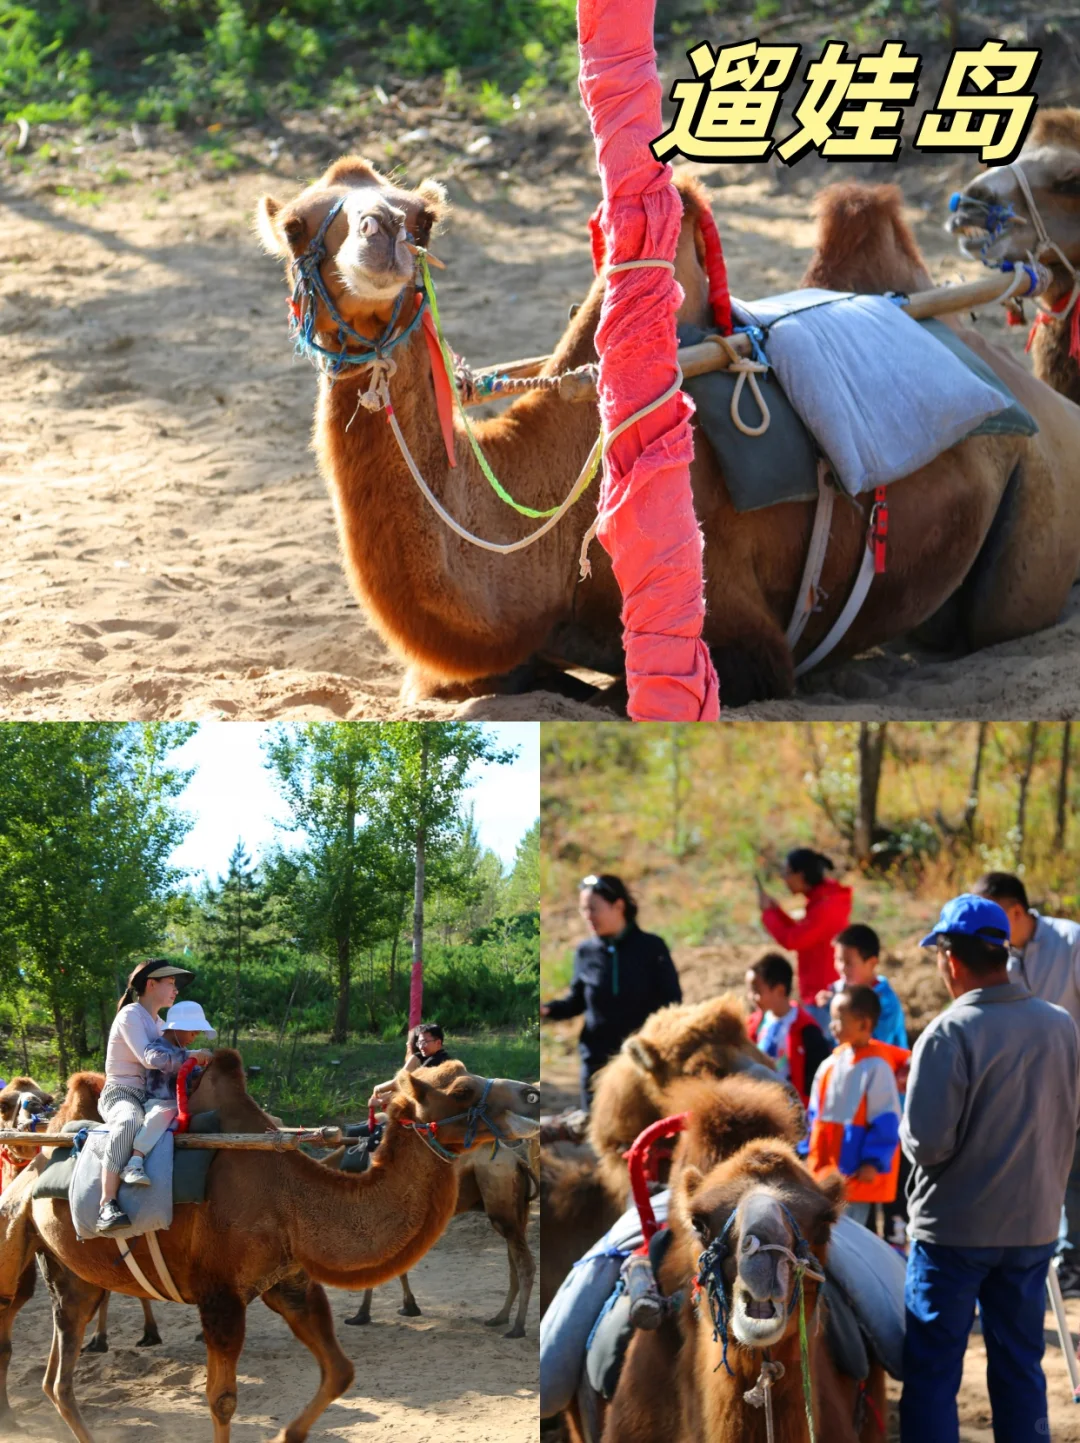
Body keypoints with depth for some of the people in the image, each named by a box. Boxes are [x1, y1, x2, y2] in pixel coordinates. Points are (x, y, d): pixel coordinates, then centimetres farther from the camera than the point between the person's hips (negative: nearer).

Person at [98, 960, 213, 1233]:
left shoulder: (157, 1023, 21)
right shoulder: (130, 1016, -6)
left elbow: (168, 1065, 24)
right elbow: (149, 1057, -19)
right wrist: (190, 1056, -11)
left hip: (147, 1097, 9)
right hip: (120, 1094, -9)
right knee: (128, 1121, -41)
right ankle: (107, 1207, -49)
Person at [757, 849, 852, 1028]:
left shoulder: (825, 906, -21)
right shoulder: (821, 900, 12)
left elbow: (792, 941, -20)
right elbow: (800, 934, 20)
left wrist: (768, 912, -7)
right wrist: (777, 910, 9)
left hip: (823, 994, -10)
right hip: (818, 992, 10)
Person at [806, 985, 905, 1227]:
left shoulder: (875, 1067, -15)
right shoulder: (830, 1064, 8)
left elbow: (886, 1120, -15)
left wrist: (873, 1162, -17)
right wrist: (809, 1155, 14)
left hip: (856, 1172, -8)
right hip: (826, 1170, 8)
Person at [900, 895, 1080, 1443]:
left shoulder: (949, 1034, -19)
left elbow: (926, 1143, -21)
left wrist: (906, 1131, 0)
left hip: (952, 1232, -5)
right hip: (1034, 1227, 5)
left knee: (931, 1373, 5)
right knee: (1020, 1367, 15)